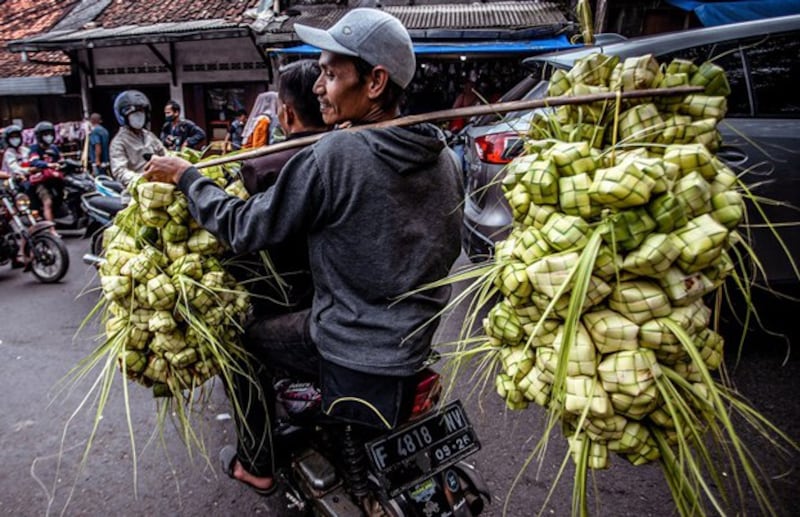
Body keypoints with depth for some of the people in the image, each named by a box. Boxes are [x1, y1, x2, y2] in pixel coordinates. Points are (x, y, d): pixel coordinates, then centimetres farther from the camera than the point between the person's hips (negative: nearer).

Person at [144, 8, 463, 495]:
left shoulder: (334, 155, -22)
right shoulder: (444, 155, -2)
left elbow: (247, 228, -13)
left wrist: (186, 176, 0)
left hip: (351, 355, -7)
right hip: (420, 340, 7)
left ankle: (255, 464, 32)